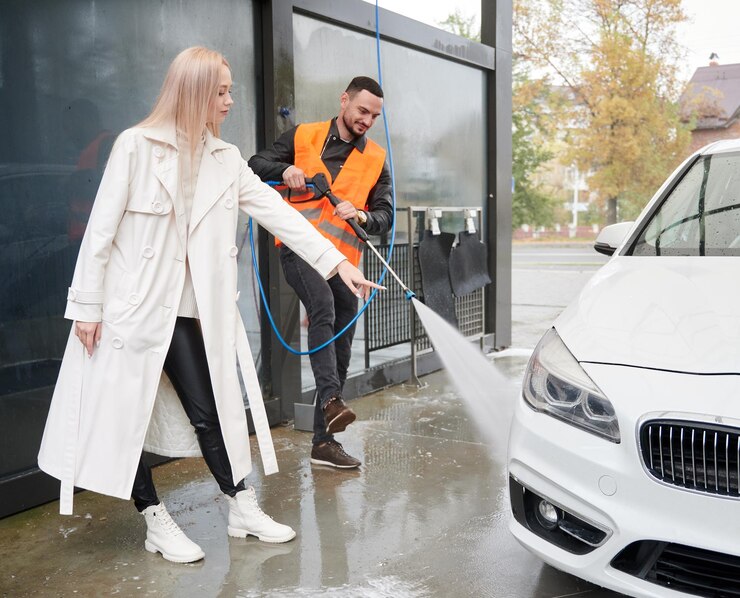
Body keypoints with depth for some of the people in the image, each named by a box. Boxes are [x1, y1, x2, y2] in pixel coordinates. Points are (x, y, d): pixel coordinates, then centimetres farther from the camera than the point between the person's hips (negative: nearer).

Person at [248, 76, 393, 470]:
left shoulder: (376, 159, 13)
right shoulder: (303, 137, 8)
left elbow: (385, 216, 8)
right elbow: (255, 164, 10)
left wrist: (362, 216, -14)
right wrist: (285, 169, -11)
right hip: (299, 248, -3)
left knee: (340, 353, 5)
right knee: (323, 308, -34)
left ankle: (323, 441, 15)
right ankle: (332, 400, -40)